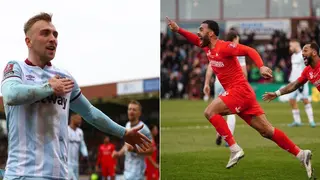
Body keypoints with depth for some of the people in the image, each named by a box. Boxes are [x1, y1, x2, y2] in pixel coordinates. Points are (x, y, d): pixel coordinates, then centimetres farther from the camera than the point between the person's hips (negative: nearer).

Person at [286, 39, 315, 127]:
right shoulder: (293, 56, 17)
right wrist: (290, 79, 21)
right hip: (293, 81, 8)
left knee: (305, 99, -12)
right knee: (292, 100, 3)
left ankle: (311, 120, -9)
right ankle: (297, 121, 9)